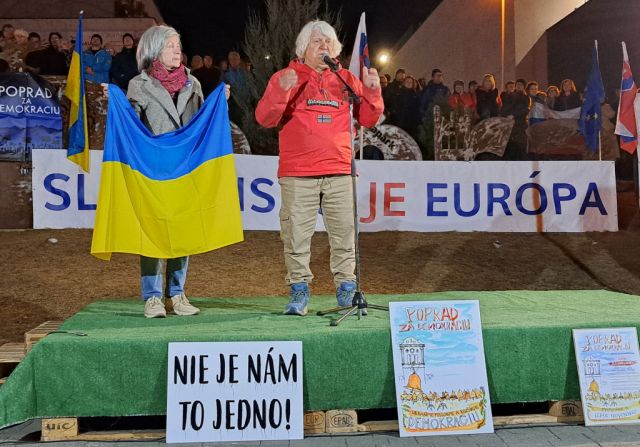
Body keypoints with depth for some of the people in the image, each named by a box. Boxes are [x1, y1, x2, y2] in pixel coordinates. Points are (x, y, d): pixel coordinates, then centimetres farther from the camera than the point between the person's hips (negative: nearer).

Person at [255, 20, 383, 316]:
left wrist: (372, 91, -3)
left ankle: (346, 289, 16)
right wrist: (281, 91, -19)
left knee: (345, 234, 4)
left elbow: (368, 119, 13)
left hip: (340, 172, 2)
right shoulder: (285, 77, 8)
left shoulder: (347, 79, 15)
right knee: (297, 236, -2)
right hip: (297, 175, -2)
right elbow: (265, 119, -3)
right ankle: (299, 292, 10)